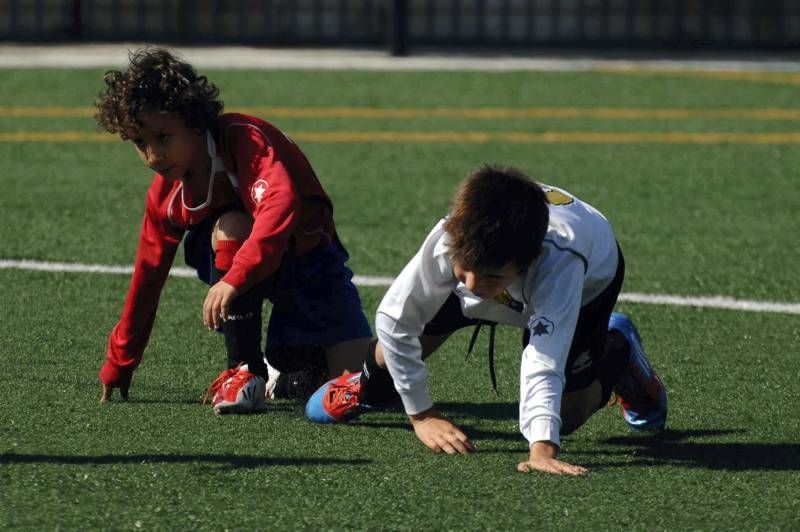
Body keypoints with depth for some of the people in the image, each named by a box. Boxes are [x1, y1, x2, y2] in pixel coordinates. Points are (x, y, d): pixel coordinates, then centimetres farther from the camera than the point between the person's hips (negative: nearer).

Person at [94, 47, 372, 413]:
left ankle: (287, 367, 18)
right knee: (230, 229, -33)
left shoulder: (245, 139, -28)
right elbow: (148, 274, 3)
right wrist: (118, 366, 9)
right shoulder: (166, 196, -8)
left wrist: (234, 278, -58)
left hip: (308, 256, -3)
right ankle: (245, 371, -22)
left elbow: (281, 205, -46)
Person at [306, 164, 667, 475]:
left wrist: (542, 448, -70)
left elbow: (544, 365, -57)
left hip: (591, 277, -3)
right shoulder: (448, 241, -43)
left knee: (566, 414, -9)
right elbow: (394, 320, -29)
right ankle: (371, 386, 27)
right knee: (401, 328, -10)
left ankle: (618, 350, 25)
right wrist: (422, 415, -26)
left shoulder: (558, 262, -51)